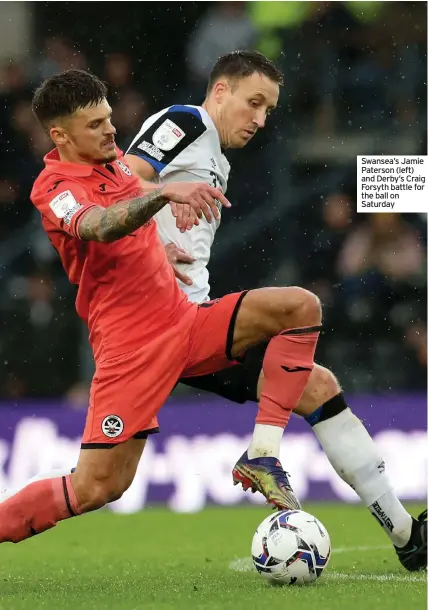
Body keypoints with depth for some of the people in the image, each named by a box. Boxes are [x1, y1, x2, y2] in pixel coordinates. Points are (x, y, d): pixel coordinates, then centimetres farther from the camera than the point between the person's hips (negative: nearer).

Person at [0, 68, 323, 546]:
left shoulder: (114, 162, 13)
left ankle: (261, 456, -11)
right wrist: (166, 193, -51)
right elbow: (100, 226, -37)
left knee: (300, 307, -10)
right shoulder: (55, 189, -13)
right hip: (129, 342, -7)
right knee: (96, 487, -13)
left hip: (185, 321, 8)